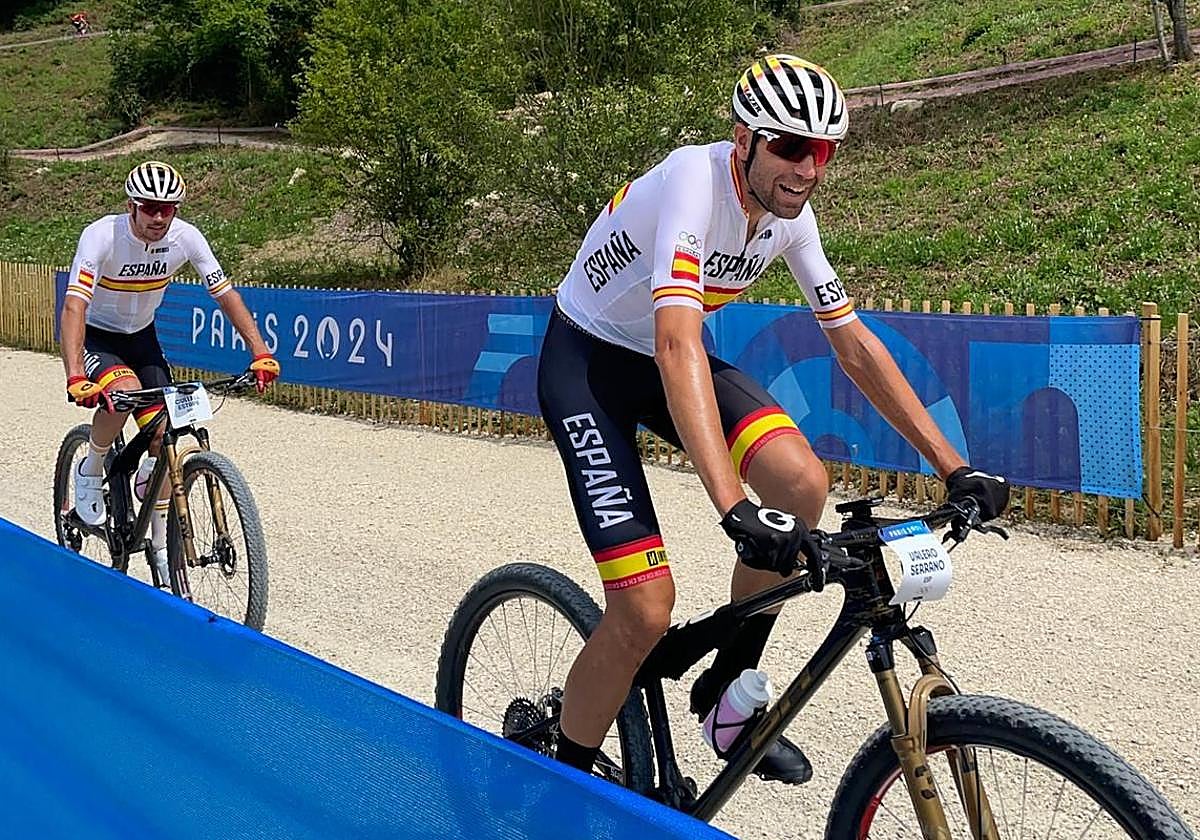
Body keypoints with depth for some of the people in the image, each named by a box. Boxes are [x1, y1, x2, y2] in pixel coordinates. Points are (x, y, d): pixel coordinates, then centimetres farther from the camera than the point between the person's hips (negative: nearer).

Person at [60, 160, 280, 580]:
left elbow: (226, 295, -11)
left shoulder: (186, 237, -18)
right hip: (95, 337, -4)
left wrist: (260, 353, -22)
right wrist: (76, 378, -50)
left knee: (164, 438, -4)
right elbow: (73, 307, -37)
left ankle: (161, 546, 11)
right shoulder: (102, 235, -29)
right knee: (126, 391, -35)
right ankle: (90, 470, -6)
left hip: (141, 337, 4)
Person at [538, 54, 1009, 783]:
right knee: (646, 610, -17)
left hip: (668, 354, 6)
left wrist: (956, 469, -7)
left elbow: (853, 341, -2)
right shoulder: (694, 180, -30)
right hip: (587, 360, -6)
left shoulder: (791, 213, -8)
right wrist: (734, 508, -53)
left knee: (803, 482, -21)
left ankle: (729, 694, 0)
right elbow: (677, 343, -43)